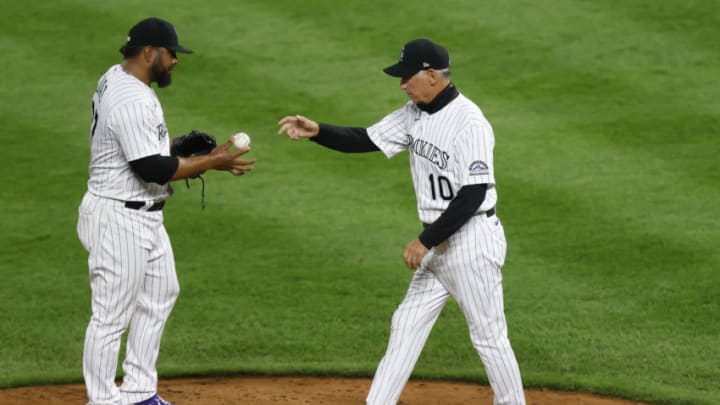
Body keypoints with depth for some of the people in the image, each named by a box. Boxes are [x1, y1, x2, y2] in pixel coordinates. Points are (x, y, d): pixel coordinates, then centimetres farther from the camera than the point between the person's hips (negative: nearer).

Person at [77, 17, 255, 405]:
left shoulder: (115, 78, 7)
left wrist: (180, 151, 7)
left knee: (160, 293, 21)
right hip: (120, 219, -11)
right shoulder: (134, 102, -25)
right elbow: (153, 169, -27)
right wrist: (211, 162, -19)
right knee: (111, 315, -1)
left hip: (144, 216, 11)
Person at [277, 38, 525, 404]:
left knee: (489, 337, 1)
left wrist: (426, 240, -21)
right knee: (406, 327, 9)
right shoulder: (416, 113, 6)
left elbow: (473, 194, -24)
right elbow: (366, 140, 6)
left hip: (472, 240, -9)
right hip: (438, 243, 9)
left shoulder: (469, 122, -21)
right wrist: (317, 131, -10)